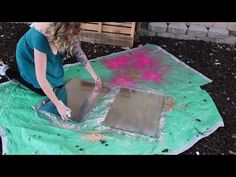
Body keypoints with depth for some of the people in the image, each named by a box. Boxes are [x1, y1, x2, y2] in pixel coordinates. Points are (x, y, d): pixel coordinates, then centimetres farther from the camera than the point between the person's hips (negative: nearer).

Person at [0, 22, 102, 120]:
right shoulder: (40, 37, -45)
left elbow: (78, 51, -13)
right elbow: (41, 77, -42)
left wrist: (94, 75, -12)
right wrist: (58, 105, -39)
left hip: (48, 55, 6)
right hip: (29, 57, -5)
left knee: (59, 84, 6)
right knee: (43, 91, 2)